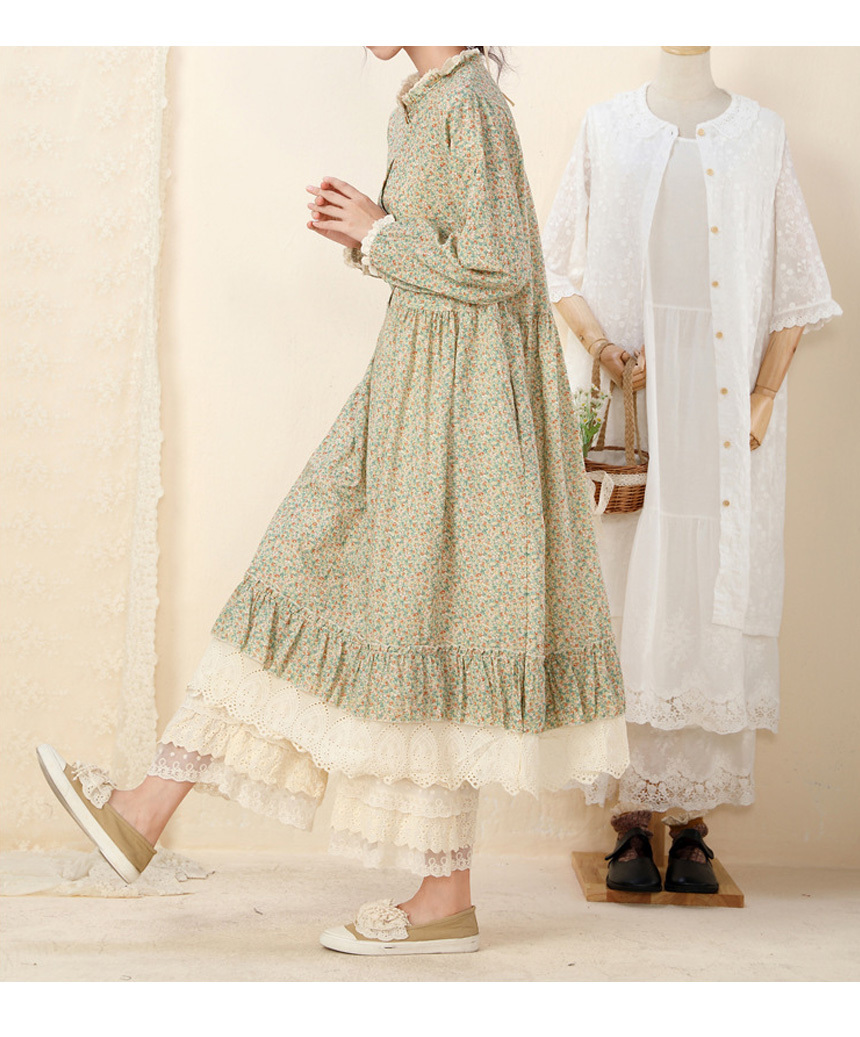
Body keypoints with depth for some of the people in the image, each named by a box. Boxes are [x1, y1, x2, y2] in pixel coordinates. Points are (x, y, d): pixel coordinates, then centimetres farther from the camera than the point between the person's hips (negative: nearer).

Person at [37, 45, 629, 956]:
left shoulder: (469, 105, -13)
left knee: (416, 626, -3)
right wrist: (363, 239, 4)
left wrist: (380, 234, -9)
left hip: (450, 403, -10)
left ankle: (447, 899, 11)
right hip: (412, 399, 10)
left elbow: (496, 267, -21)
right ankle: (145, 814, 11)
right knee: (307, 575, 6)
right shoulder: (424, 103, 15)